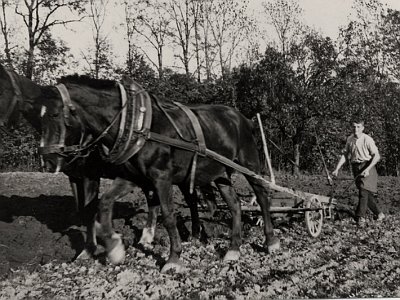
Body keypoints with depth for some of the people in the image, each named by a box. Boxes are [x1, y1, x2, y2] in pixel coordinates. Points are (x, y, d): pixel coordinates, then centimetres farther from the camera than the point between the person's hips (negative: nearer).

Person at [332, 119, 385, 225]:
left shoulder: (367, 139, -11)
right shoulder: (350, 139, 6)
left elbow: (377, 156, -13)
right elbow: (344, 155, 10)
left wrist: (368, 169, -23)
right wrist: (337, 169, 3)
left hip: (367, 166, -5)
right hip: (356, 168, 5)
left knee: (364, 191, -15)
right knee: (367, 194, 9)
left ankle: (360, 217, -11)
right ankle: (379, 214, 25)